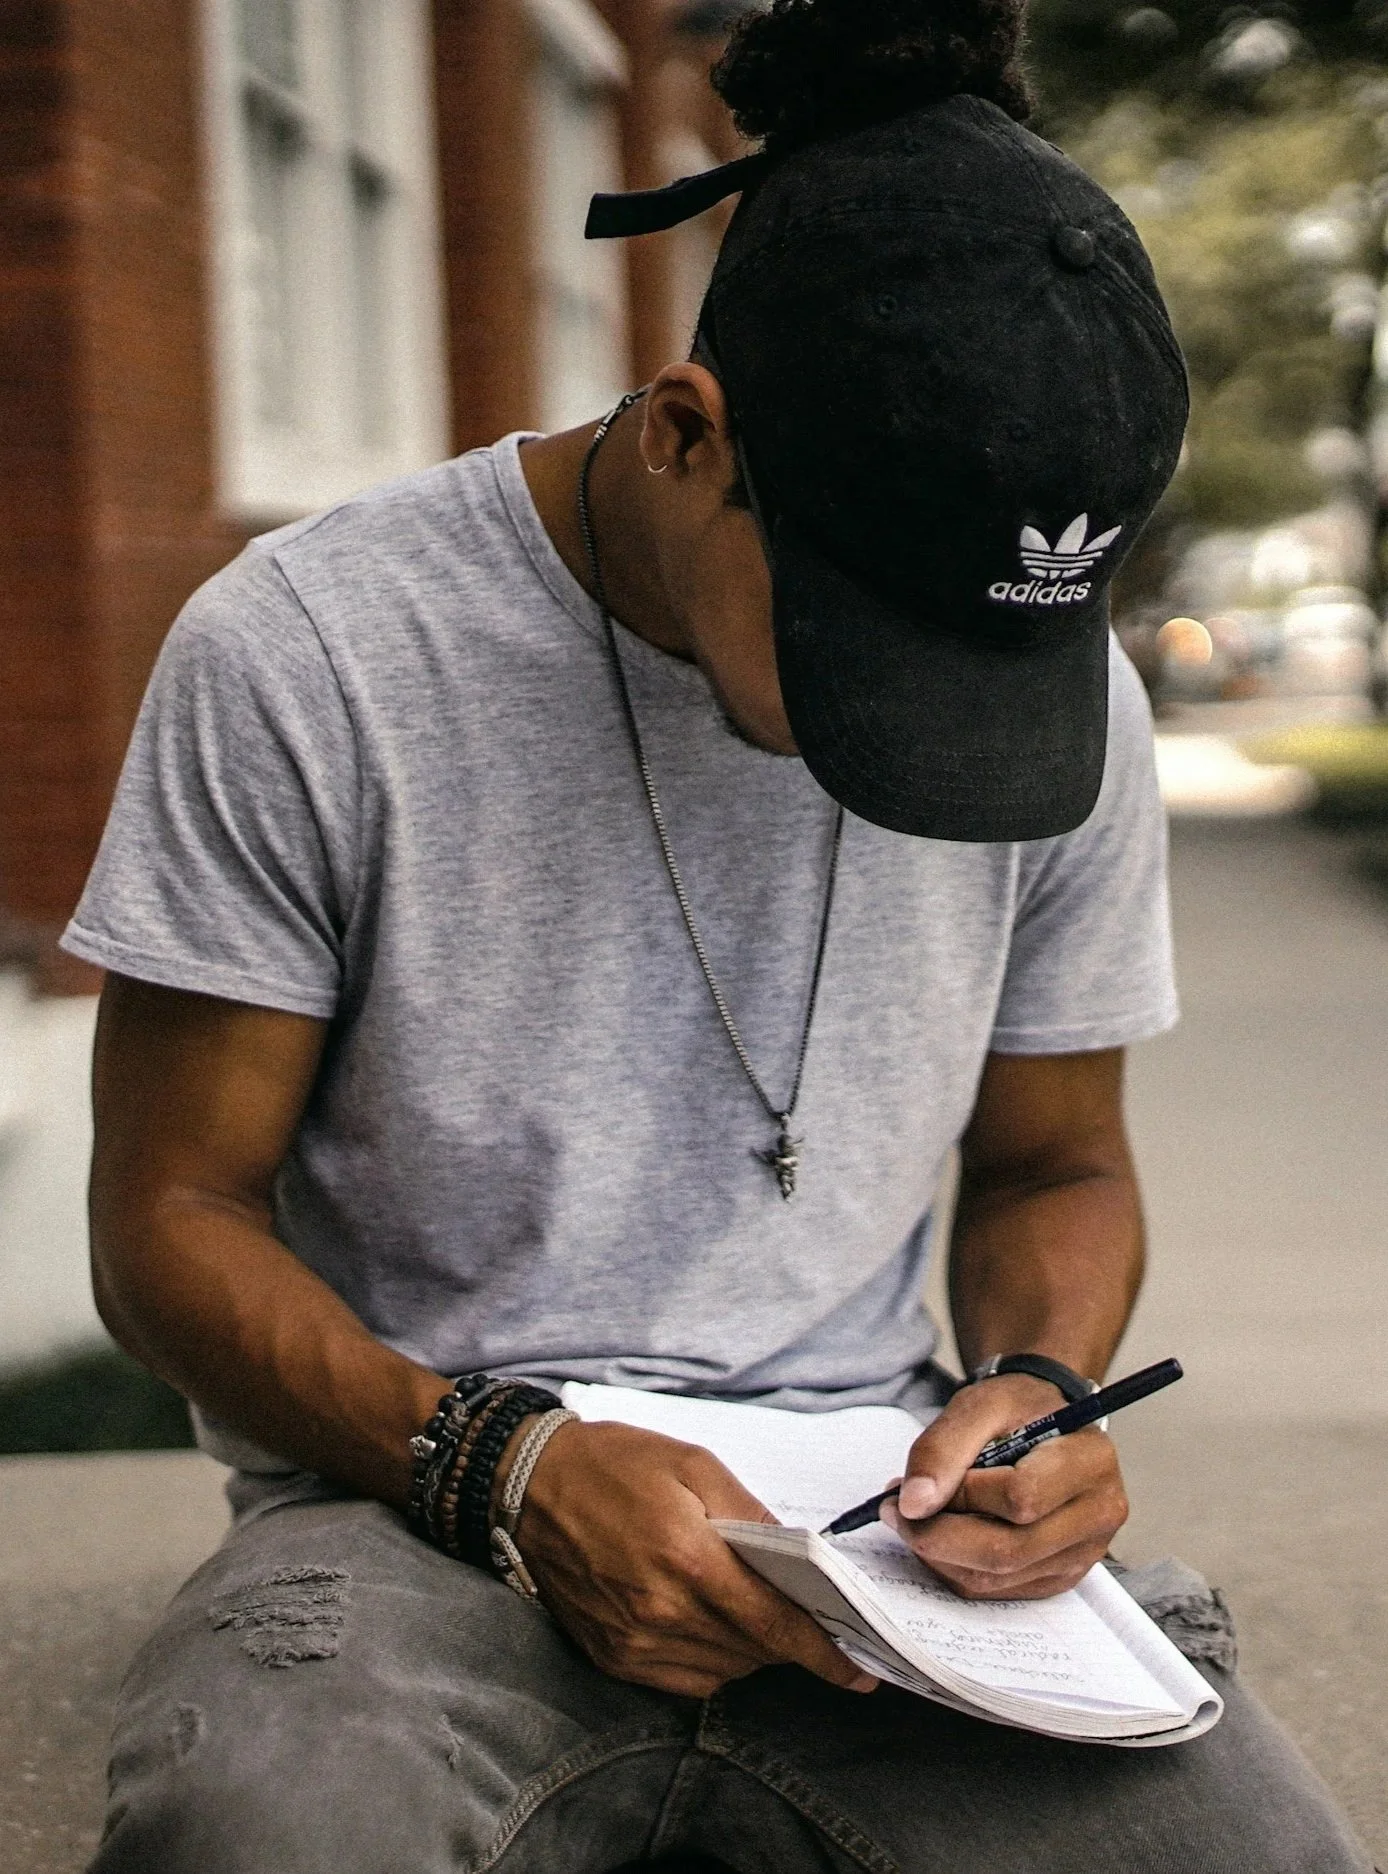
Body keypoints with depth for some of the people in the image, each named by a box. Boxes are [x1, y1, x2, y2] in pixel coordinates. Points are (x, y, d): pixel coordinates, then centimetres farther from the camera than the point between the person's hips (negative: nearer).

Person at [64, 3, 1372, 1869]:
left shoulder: (1066, 696, 1)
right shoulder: (299, 660, -10)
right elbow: (171, 1219, -4)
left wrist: (1034, 1385, -7)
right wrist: (502, 1464, -20)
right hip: (423, 1504, -3)